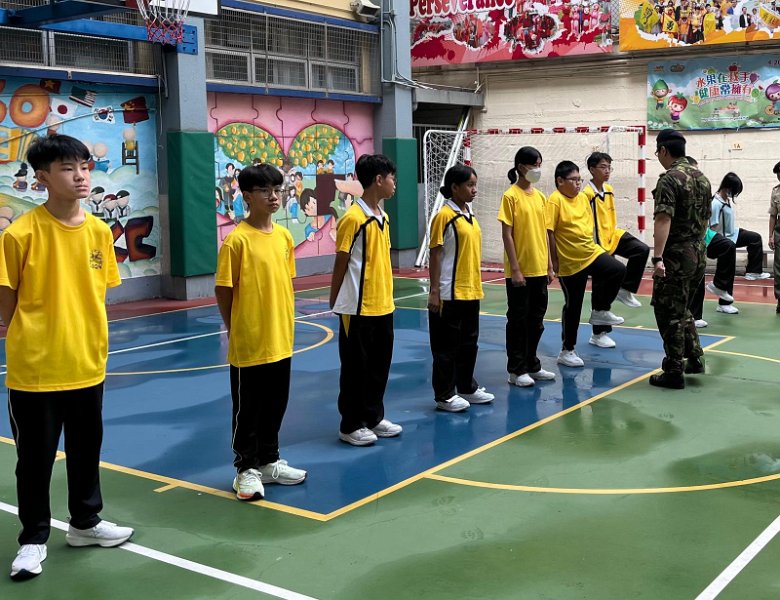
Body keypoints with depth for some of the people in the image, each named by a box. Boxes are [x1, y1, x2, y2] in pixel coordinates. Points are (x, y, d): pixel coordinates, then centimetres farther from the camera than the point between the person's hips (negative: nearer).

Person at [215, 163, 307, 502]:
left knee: (276, 405, 17)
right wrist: (235, 331, -3)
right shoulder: (237, 240, -14)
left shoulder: (284, 236, 6)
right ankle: (246, 469, 21)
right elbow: (223, 291, -9)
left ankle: (269, 462, 32)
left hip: (281, 343, 6)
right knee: (247, 409, 7)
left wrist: (286, 326, 11)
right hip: (248, 345, -6)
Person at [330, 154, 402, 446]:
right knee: (356, 367, 3)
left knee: (379, 365, 15)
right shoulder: (353, 218, -15)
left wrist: (387, 297, 12)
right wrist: (334, 304, -6)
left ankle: (374, 418, 28)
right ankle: (351, 425, 14)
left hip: (383, 306, 8)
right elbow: (341, 264, -10)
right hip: (358, 309, -8)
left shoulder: (383, 217, 10)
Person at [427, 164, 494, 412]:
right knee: (447, 345, 1)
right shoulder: (444, 216, -12)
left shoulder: (470, 216, 11)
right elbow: (435, 254, -13)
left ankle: (467, 387, 30)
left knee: (469, 341, 16)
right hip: (450, 293, -8)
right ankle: (444, 395, 11)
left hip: (471, 291, 8)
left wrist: (476, 285, 17)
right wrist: (434, 291, -16)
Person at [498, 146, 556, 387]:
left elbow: (543, 232, 14)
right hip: (519, 271, -6)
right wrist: (515, 269, -15)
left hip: (539, 269, 7)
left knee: (536, 319, 13)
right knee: (518, 320, 2)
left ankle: (532, 365, 25)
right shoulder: (511, 196, -9)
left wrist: (549, 265, 11)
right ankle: (516, 370, 10)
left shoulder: (540, 196, 10)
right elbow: (507, 234, -12)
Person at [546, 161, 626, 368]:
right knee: (573, 306, 3)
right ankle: (567, 351, 18)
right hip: (569, 262, -6)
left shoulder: (583, 198, 7)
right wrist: (555, 261, -16)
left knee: (619, 270, -14)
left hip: (592, 253, 6)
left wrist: (591, 247, 16)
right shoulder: (555, 201, -14)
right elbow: (549, 232, -16)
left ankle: (600, 311, 7)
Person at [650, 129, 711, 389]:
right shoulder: (702, 178, 10)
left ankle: (674, 373, 5)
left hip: (676, 255, -8)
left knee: (669, 313, 1)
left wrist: (657, 257, -30)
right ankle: (695, 358, 22)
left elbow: (663, 220, -25)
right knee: (682, 309, 22)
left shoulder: (669, 179, -15)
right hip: (698, 254, 8)